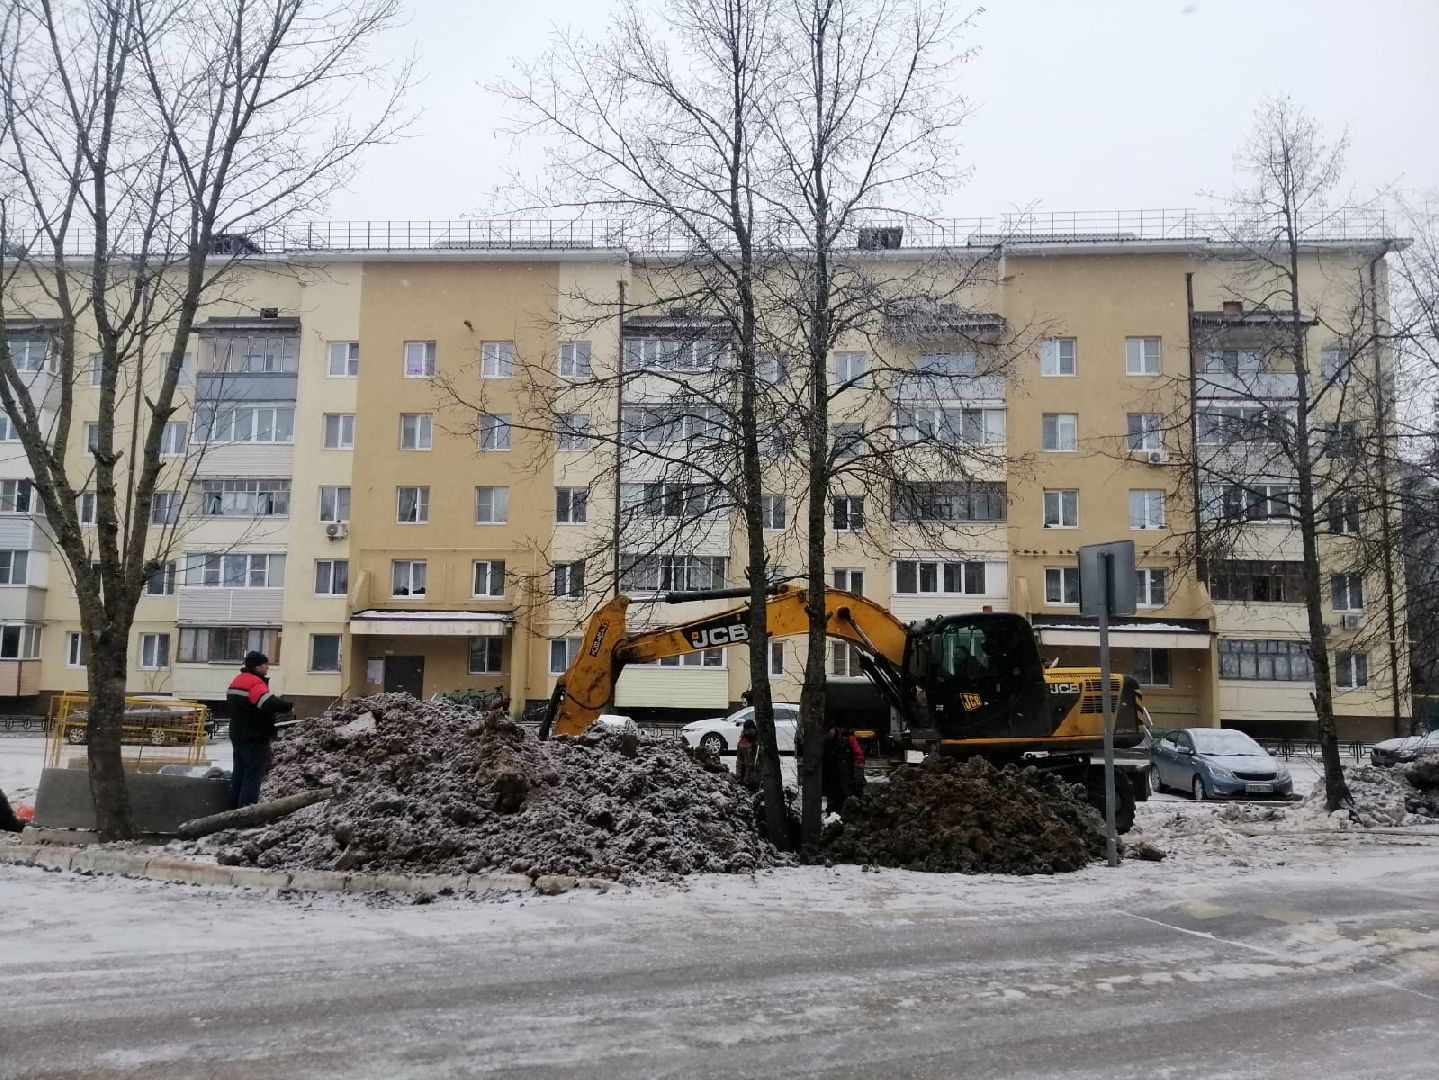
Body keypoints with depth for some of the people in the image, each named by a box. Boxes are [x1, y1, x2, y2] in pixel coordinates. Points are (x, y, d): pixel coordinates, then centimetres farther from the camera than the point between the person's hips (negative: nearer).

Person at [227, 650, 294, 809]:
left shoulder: (237, 680, 14)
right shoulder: (255, 682, -18)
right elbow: (268, 703, -35)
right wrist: (289, 706, -21)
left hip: (238, 735, 10)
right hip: (255, 738, -10)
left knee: (239, 774, 15)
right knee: (253, 777, -7)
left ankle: (234, 810, 20)